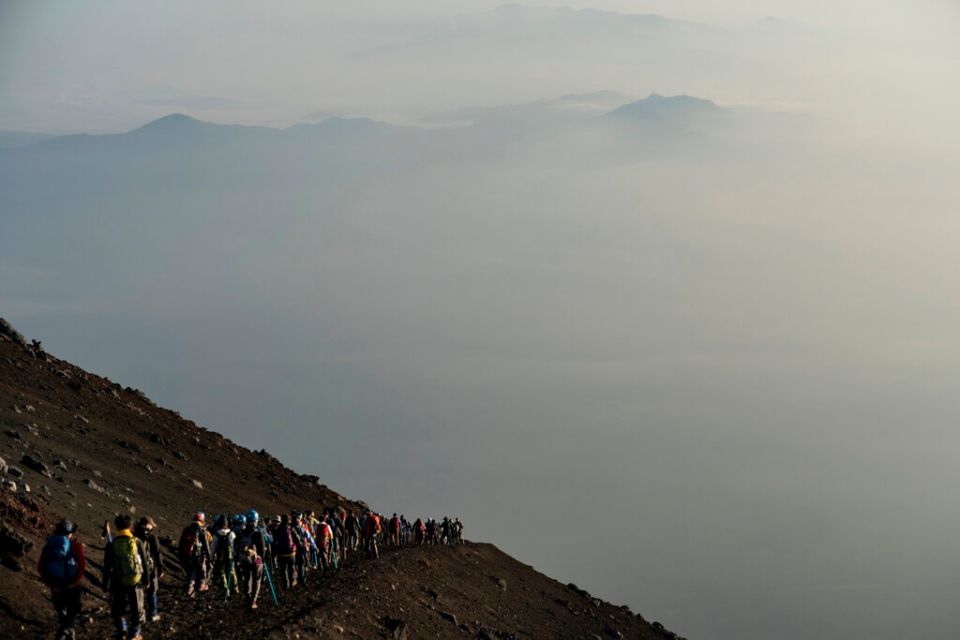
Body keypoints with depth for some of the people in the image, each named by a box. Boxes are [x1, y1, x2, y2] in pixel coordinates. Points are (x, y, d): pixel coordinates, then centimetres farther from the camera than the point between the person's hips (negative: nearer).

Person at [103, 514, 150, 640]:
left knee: (117, 608, 15)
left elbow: (107, 567, -2)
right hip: (136, 582, 1)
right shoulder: (138, 542, -7)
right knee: (137, 609, 16)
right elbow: (145, 563, -1)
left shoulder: (111, 544, -7)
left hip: (118, 583, -1)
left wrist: (105, 584, 7)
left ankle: (121, 629, 0)